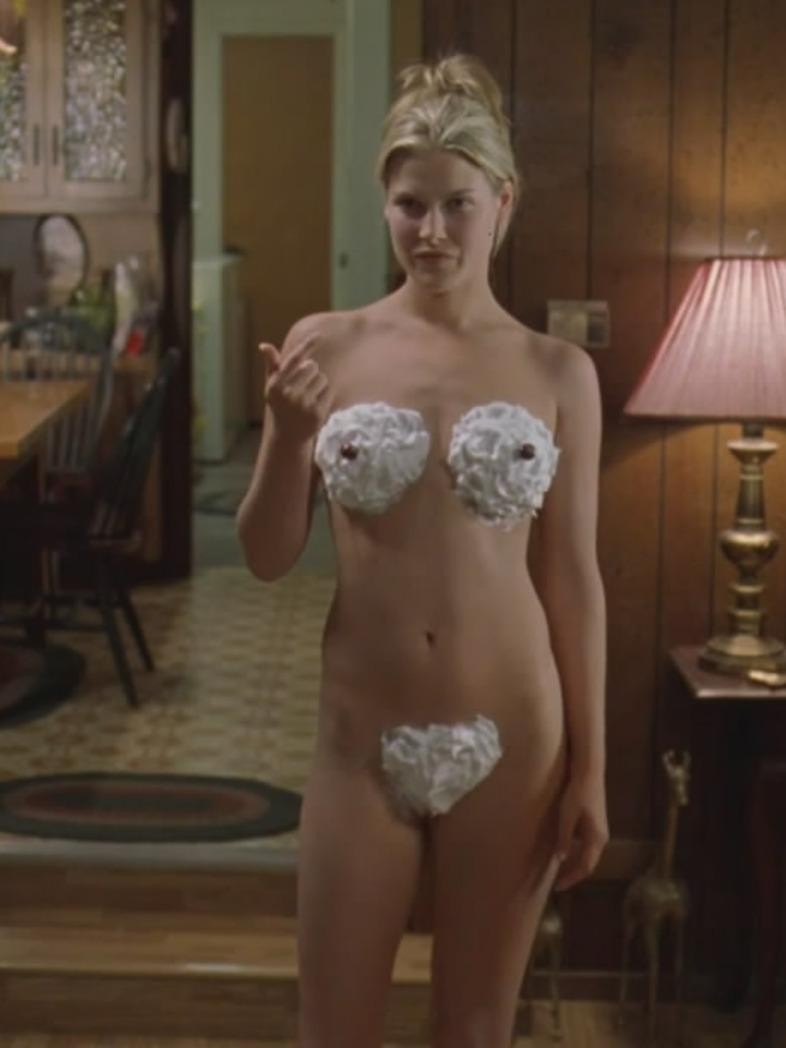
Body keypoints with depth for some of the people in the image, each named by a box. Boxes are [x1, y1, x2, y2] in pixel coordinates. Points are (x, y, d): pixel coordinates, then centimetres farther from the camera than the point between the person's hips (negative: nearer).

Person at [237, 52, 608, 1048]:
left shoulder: (559, 372, -2)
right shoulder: (324, 346, -2)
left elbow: (574, 579, 0)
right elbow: (266, 556, 1)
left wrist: (589, 769, -1)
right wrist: (286, 437, -17)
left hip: (510, 739, 0)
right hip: (363, 738, 0)